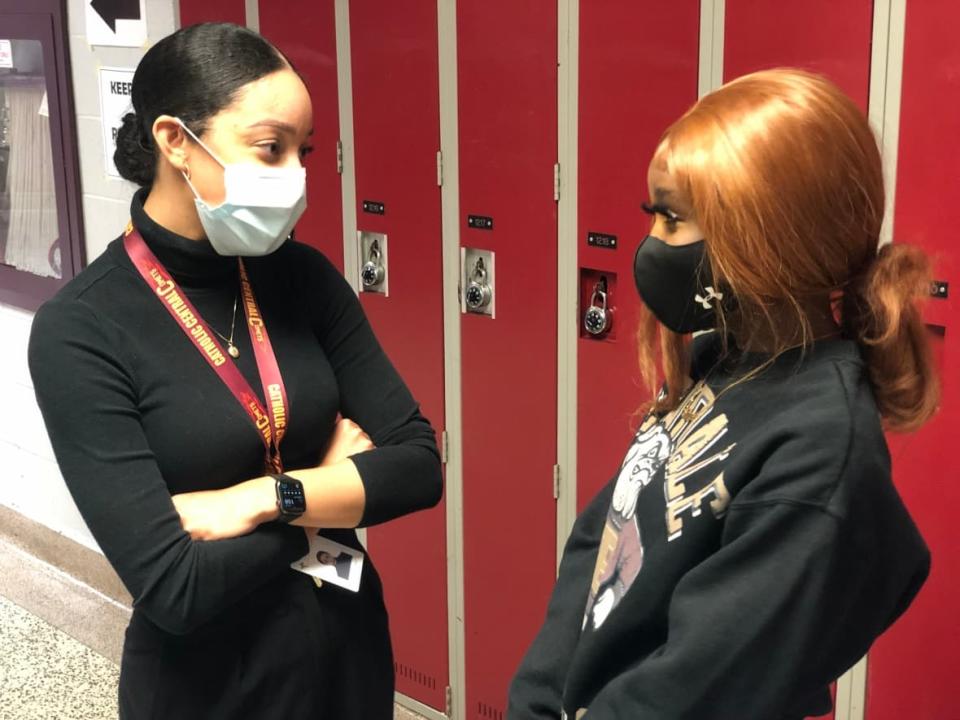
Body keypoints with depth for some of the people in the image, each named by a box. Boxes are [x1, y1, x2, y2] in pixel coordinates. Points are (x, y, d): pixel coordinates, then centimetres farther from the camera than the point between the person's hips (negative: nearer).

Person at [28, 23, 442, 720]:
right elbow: (173, 589, -23)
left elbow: (419, 465, -7)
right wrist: (334, 478, -12)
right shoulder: (80, 330, -19)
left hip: (349, 646, 5)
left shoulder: (304, 277, -5)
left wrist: (266, 497, -20)